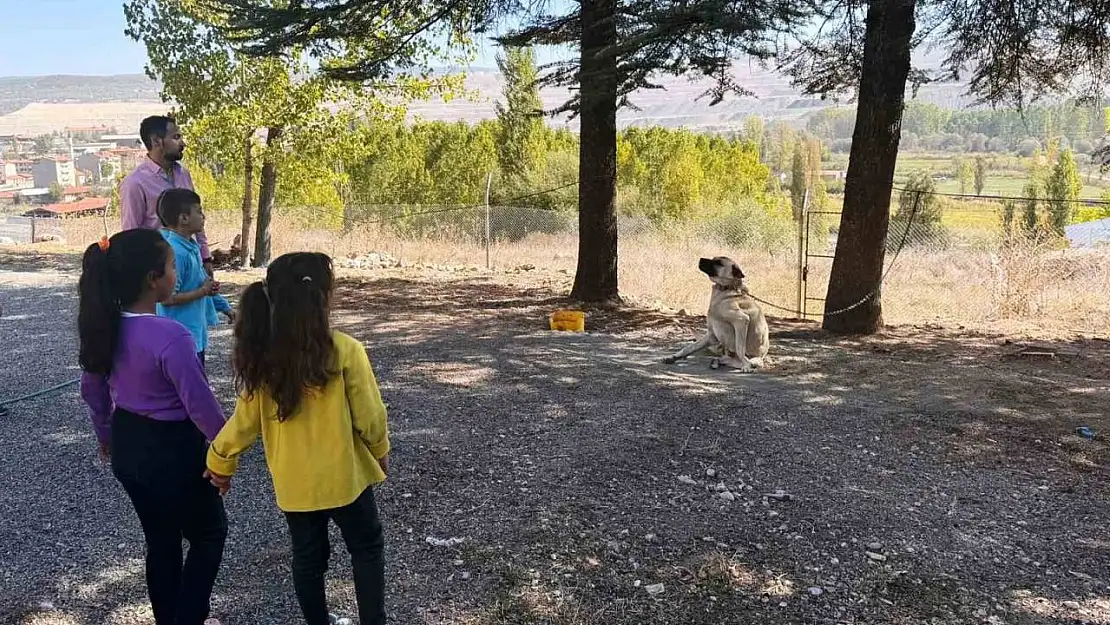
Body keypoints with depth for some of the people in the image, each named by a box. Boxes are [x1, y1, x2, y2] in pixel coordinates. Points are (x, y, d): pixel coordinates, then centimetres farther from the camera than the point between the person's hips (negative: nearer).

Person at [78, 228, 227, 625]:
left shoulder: (105, 326, -5)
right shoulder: (170, 336, -29)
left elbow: (91, 389, 9)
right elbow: (201, 406, -24)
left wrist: (106, 434, 25)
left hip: (127, 447, 7)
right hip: (172, 449, -7)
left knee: (160, 540, 24)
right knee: (209, 533, 17)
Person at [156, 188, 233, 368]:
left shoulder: (190, 246, 8)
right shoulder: (174, 252, -22)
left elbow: (203, 284, 19)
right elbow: (167, 298, -24)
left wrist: (224, 306, 23)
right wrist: (202, 292, -18)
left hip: (196, 333, 10)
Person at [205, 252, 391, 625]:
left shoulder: (263, 357, -9)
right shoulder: (344, 351, -21)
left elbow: (247, 419, -2)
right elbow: (369, 415, -13)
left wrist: (220, 462, 13)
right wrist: (381, 449, 6)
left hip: (293, 482, 4)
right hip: (344, 475, -4)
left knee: (307, 556, 20)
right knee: (366, 550, 16)